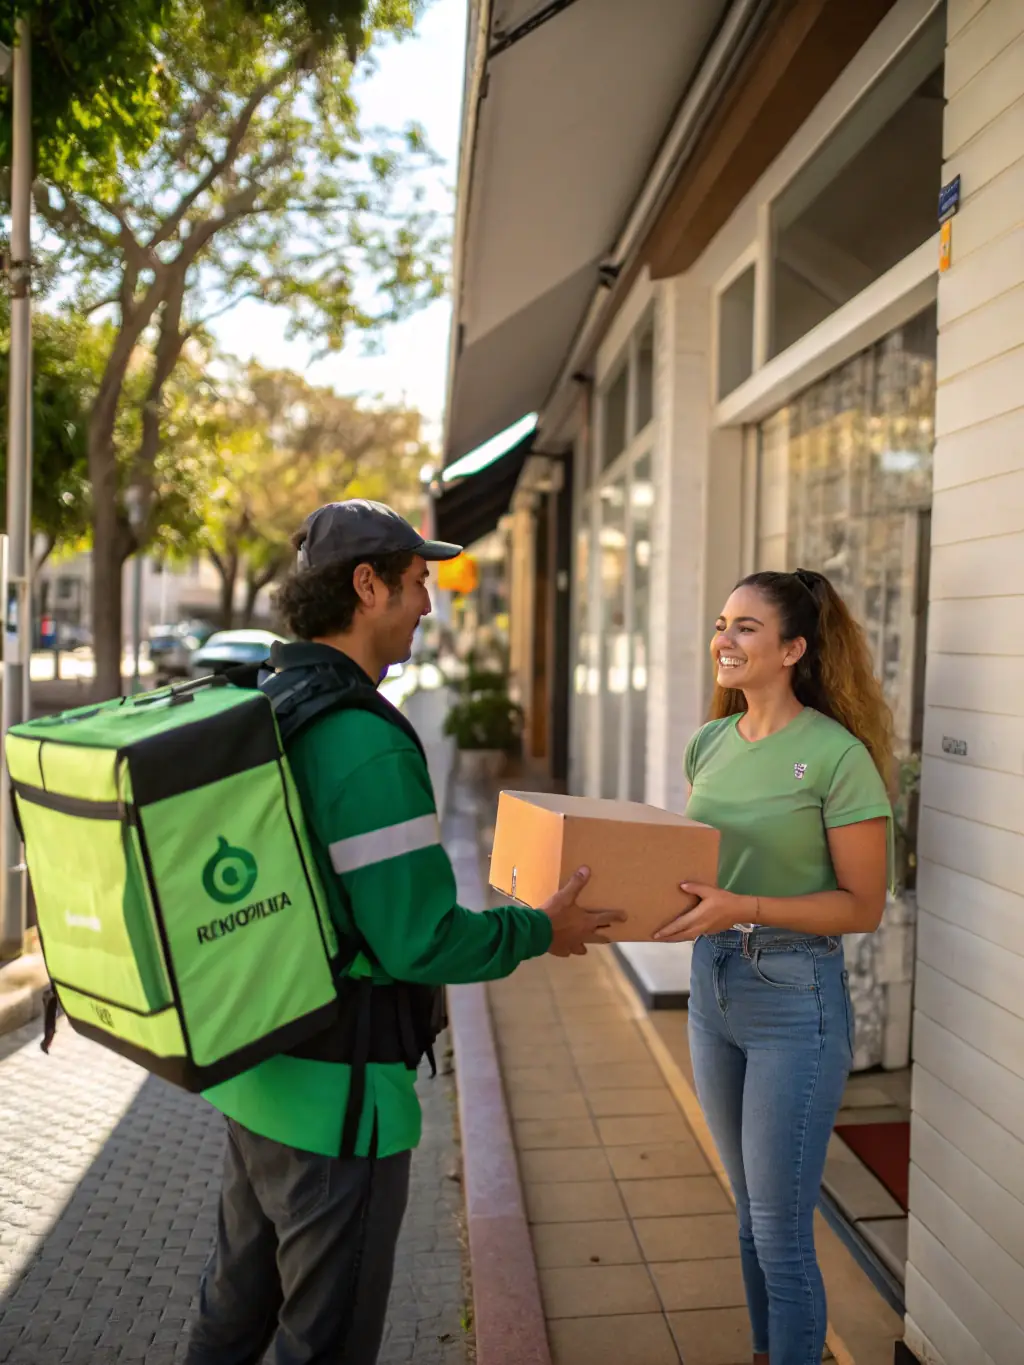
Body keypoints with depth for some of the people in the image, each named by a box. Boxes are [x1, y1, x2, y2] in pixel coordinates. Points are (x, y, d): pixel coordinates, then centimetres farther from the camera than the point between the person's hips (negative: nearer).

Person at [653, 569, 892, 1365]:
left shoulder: (837, 755, -16)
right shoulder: (710, 744, 4)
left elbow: (862, 906, -14)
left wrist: (742, 907, -26)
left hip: (796, 998, -6)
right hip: (712, 983, 7)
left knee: (781, 1231, 5)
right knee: (751, 1212, 22)